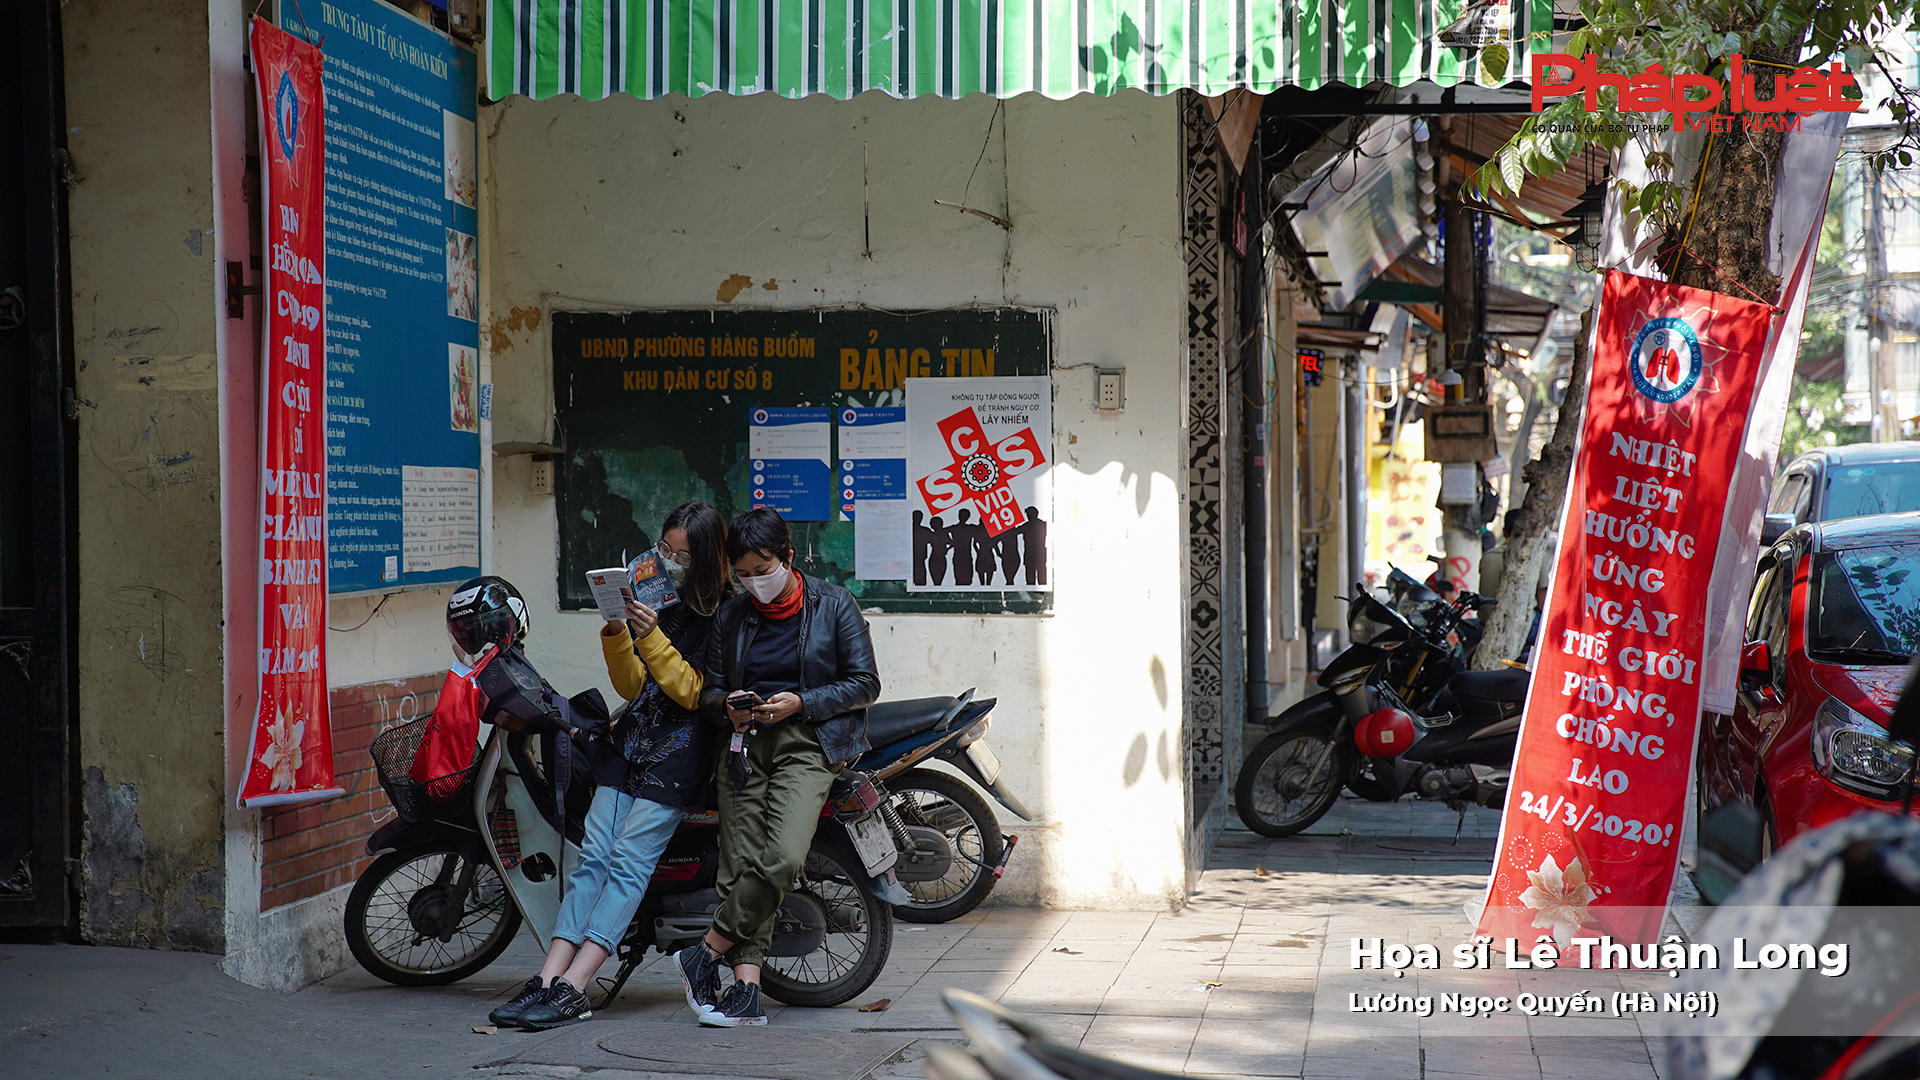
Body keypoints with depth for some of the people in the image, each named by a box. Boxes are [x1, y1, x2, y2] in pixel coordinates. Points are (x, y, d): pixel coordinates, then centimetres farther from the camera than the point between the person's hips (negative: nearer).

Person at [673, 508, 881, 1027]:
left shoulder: (833, 605, 5)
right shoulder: (730, 617, 16)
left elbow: (865, 683, 2)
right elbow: (710, 689, 18)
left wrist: (801, 703, -10)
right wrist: (729, 706, -6)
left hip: (808, 741, -3)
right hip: (744, 743, 3)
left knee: (782, 859, -23)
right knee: (741, 864, -11)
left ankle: (704, 954, -11)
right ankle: (746, 989, -12)